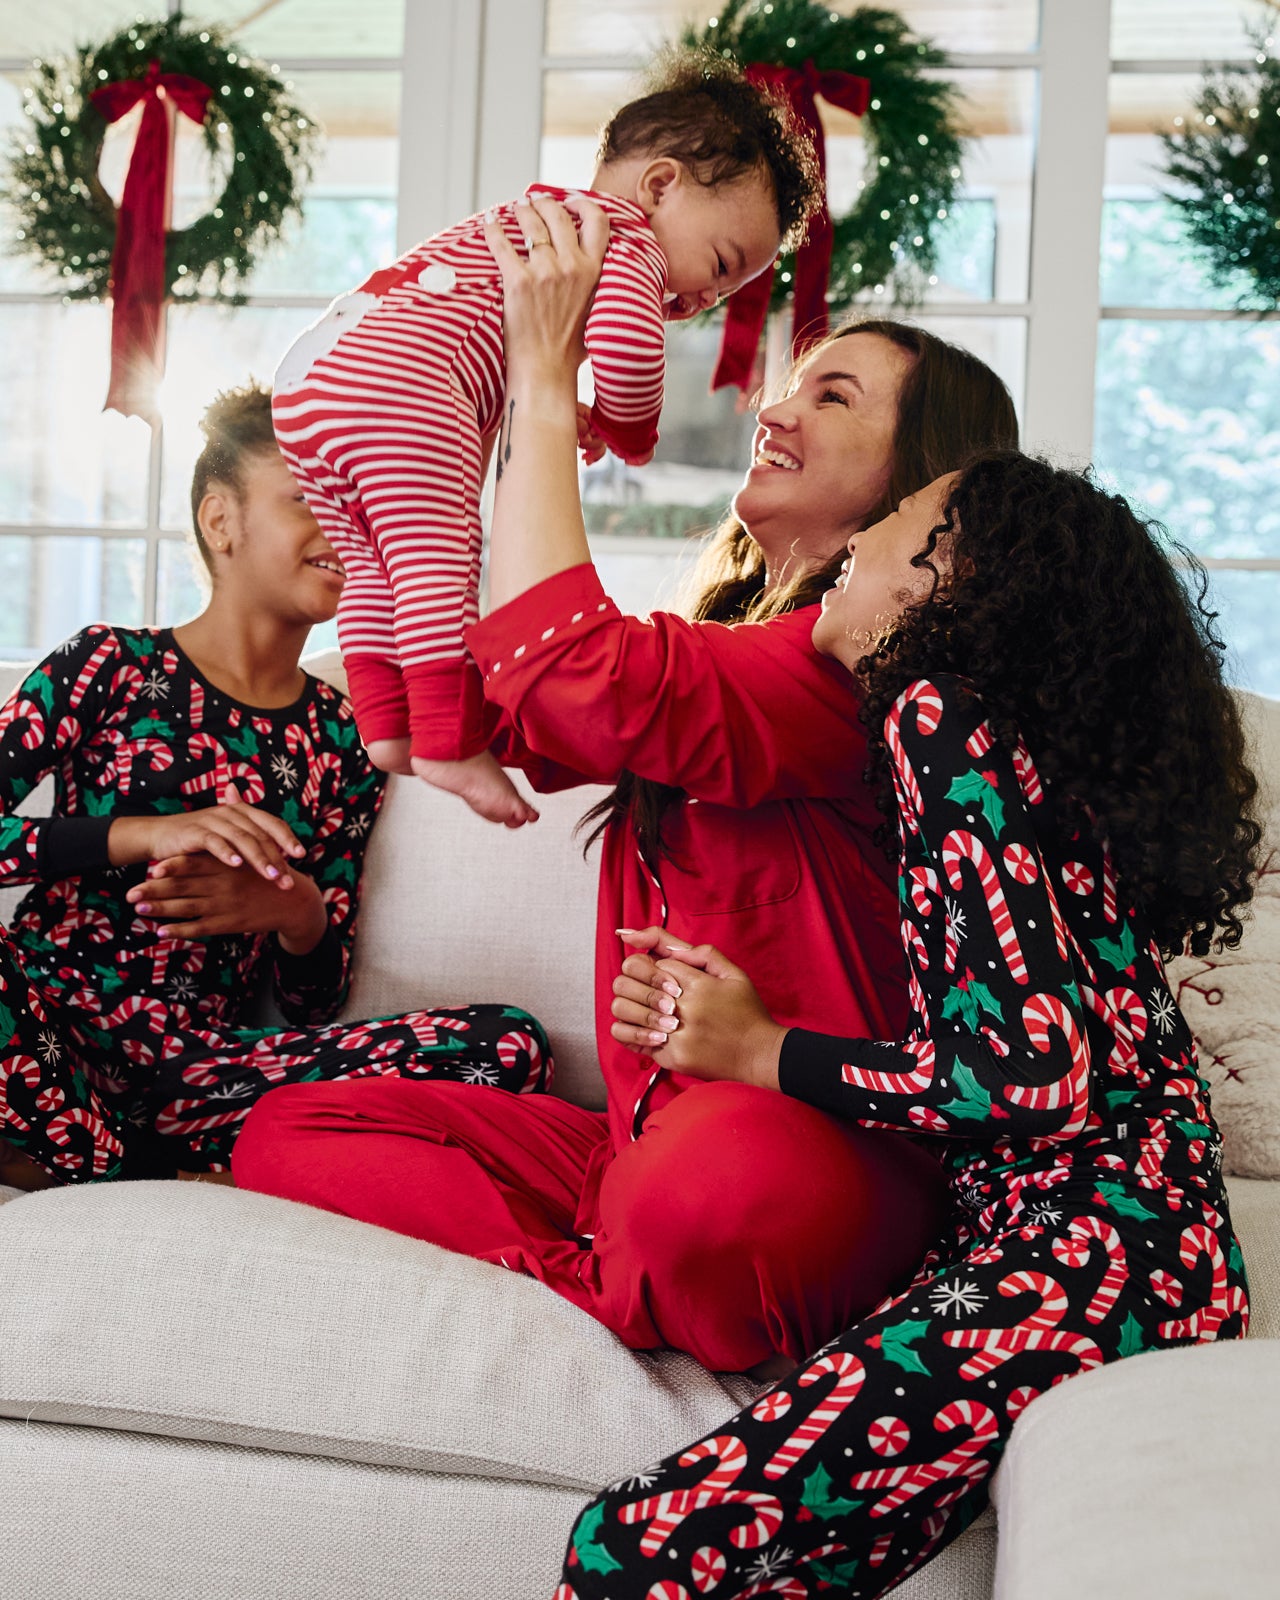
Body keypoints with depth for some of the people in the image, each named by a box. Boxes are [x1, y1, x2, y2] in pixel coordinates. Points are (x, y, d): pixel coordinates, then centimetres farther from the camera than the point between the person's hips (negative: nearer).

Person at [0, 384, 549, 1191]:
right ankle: (143, 1173, -13)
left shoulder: (344, 738, 12)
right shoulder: (112, 665, 4)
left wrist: (298, 916, -11)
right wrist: (138, 834, -18)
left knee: (510, 1043, -16)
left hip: (196, 1064, 4)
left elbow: (316, 1004, 11)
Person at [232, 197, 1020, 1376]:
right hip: (642, 1134, 9)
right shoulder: (721, 639, 20)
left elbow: (569, 681, -23)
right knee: (288, 1133, -2)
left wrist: (545, 382, -12)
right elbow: (497, 715, 15)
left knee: (707, 1183, -42)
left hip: (821, 1148, -9)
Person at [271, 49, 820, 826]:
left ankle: (387, 725, 20)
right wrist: (632, 433, 1)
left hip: (309, 367, 10)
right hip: (396, 375, -10)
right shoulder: (624, 233, 1)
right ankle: (449, 741, -12)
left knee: (376, 566, 18)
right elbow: (626, 339, -18)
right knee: (439, 553, -10)